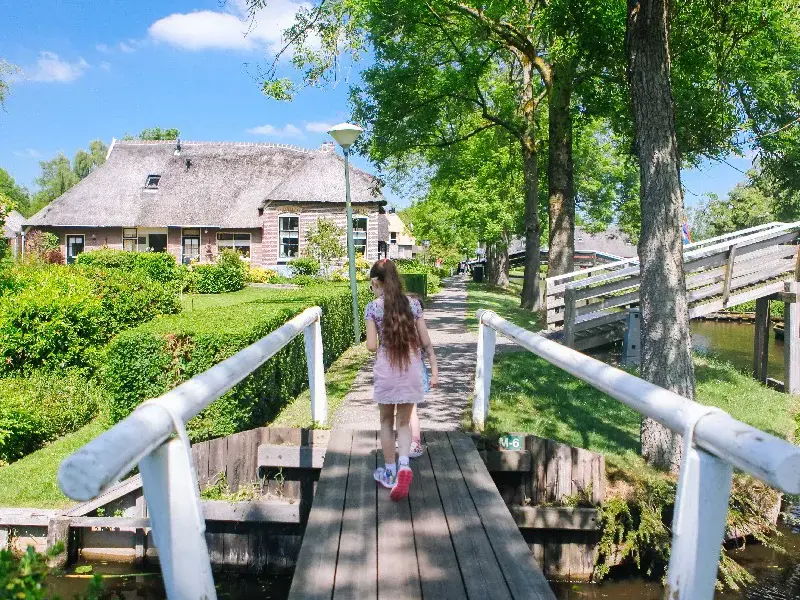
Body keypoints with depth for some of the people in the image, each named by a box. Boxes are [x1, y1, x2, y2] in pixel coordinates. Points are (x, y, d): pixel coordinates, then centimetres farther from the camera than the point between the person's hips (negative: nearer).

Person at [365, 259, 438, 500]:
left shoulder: (373, 307, -5)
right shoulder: (413, 304, 2)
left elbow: (371, 346, -7)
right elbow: (425, 340, 3)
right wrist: (433, 367, 15)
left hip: (386, 370, -2)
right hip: (412, 370, 2)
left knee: (387, 421, 17)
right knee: (404, 422, 14)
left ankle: (390, 472, 26)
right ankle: (404, 465, -8)